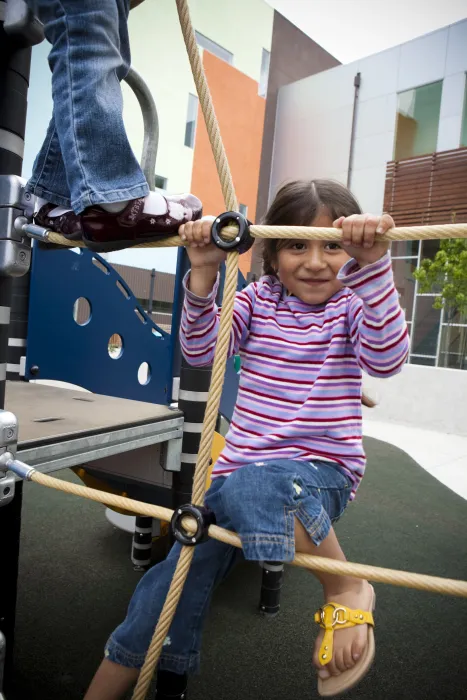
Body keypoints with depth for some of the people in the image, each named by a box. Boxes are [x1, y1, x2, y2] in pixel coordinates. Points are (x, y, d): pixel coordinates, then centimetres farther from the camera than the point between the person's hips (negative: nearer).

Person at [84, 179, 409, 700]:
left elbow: (386, 359, -22)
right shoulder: (259, 299, 6)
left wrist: (373, 264, -34)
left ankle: (346, 590, -12)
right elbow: (200, 351, -6)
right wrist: (204, 271, -19)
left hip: (322, 470, -3)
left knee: (250, 486, -38)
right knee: (166, 596, 4)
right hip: (237, 468, 4)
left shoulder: (353, 305, -2)